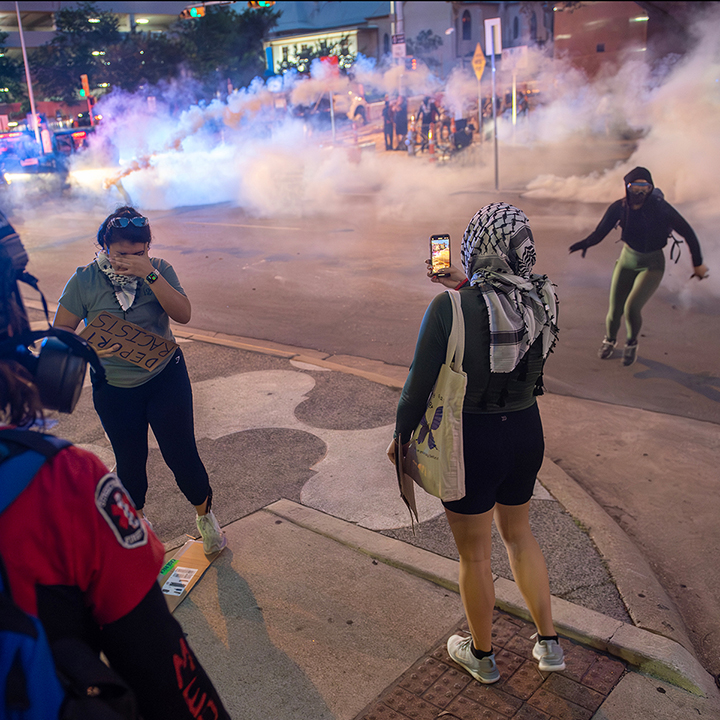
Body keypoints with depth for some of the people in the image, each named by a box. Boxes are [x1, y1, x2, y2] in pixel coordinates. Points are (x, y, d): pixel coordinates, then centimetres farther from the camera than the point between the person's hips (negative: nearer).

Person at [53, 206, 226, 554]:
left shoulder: (159, 270, -8)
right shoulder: (84, 281, -9)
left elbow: (183, 314, -20)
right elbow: (61, 330, -6)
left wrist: (149, 274, -29)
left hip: (166, 378, 0)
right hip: (114, 388, 1)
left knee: (181, 455, -1)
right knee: (130, 460, 12)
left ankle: (205, 516, 27)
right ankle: (136, 518, 42)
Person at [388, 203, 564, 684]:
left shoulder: (449, 310, -23)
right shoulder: (544, 298, -8)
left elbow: (420, 384, -15)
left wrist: (401, 436, 2)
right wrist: (466, 285, 18)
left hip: (471, 443, -5)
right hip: (526, 433, 5)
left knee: (474, 555, 17)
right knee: (518, 532, 29)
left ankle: (482, 656, 39)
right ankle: (549, 643, 39)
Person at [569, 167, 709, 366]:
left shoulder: (660, 207, -21)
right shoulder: (619, 207, -13)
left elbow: (687, 233, -12)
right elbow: (600, 232, -4)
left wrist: (698, 263, -6)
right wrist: (585, 243, -21)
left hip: (652, 265, -3)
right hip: (627, 260, 3)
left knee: (632, 307, -20)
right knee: (615, 310, 3)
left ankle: (632, 343, 13)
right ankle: (610, 340, 38)